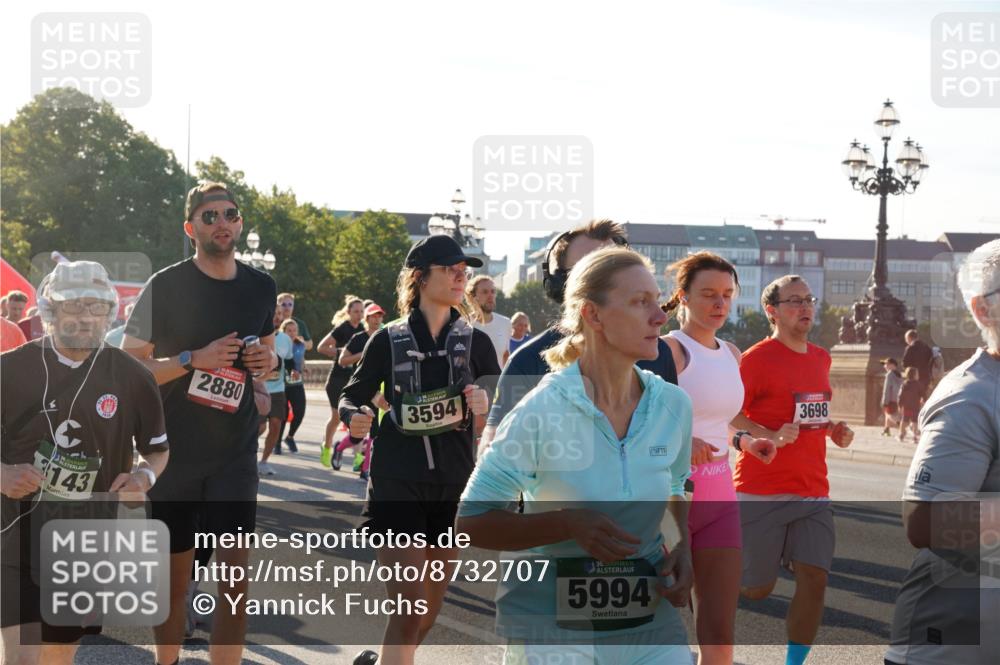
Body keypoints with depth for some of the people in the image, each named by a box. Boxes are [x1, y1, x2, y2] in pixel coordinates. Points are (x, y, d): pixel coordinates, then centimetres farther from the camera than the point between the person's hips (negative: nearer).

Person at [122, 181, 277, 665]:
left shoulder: (260, 287, 6)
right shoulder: (165, 286, -6)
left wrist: (267, 361, -2)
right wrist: (195, 359, -20)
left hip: (235, 452, 2)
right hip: (174, 452, -2)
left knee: (235, 575, -4)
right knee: (175, 575, 7)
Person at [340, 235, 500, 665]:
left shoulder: (475, 341, 3)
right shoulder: (389, 339, -2)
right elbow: (353, 395, 5)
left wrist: (486, 402, -19)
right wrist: (354, 416, -18)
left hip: (453, 482, 3)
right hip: (398, 482, -3)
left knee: (431, 606, 14)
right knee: (407, 607, -12)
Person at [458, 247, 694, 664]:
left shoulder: (673, 405, -1)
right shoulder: (542, 410, -14)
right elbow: (471, 522, -11)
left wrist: (685, 546, -1)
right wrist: (568, 525, -23)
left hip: (651, 623, 4)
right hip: (550, 625, -4)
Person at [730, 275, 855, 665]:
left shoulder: (821, 359, 13)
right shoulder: (757, 358, -10)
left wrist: (833, 431, 9)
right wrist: (771, 436, -23)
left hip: (813, 491, 6)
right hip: (761, 493, -6)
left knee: (814, 579, -6)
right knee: (757, 589, 1)